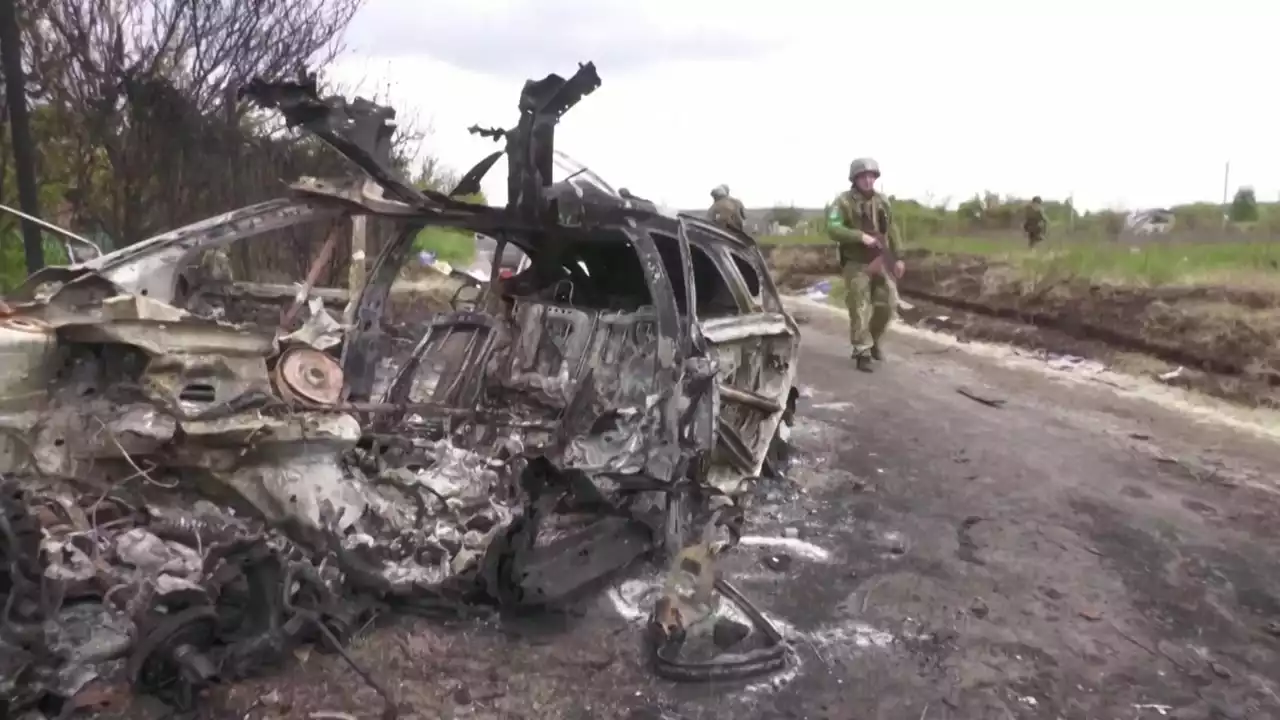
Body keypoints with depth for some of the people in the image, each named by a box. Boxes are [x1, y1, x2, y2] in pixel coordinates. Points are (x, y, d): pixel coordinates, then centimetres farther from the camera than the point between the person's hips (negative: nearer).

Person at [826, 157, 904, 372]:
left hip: (879, 262, 5)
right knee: (860, 309, -4)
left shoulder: (882, 201, 6)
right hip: (856, 264, -5)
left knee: (888, 302, 4)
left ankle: (873, 339, 27)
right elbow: (833, 229, -22)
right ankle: (862, 352, 6)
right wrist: (860, 236, -31)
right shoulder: (844, 201, -11)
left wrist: (898, 257, 7)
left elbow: (892, 231, 12)